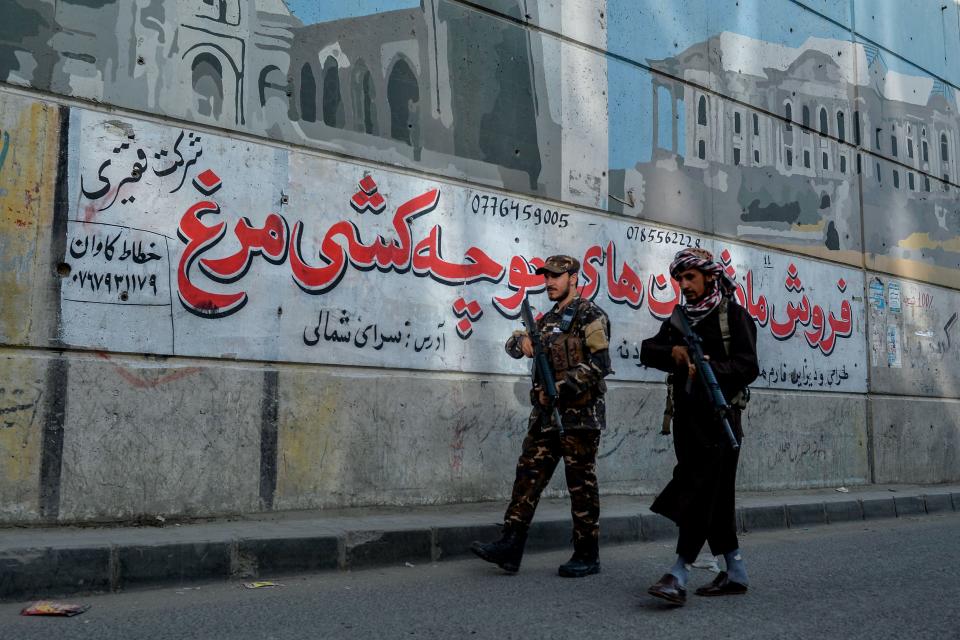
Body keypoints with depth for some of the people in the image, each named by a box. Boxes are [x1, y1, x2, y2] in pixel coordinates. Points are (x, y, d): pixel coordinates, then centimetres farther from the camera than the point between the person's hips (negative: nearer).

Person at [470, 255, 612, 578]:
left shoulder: (589, 316, -5)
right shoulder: (548, 319, 18)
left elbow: (599, 364, -15)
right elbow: (512, 344, 24)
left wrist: (561, 388, -19)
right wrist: (521, 341, -1)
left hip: (579, 416, -7)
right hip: (545, 416, 7)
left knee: (582, 485, -1)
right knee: (528, 477, 1)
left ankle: (587, 555, 9)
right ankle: (510, 547, 0)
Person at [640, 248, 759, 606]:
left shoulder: (733, 314, -1)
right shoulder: (680, 318, 18)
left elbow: (748, 366, -11)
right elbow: (648, 351, 9)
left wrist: (708, 368, -27)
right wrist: (673, 351, -11)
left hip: (718, 417, -7)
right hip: (687, 417, 7)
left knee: (702, 493, -12)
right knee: (715, 497, 9)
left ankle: (679, 576, -16)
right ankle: (736, 573, 17)